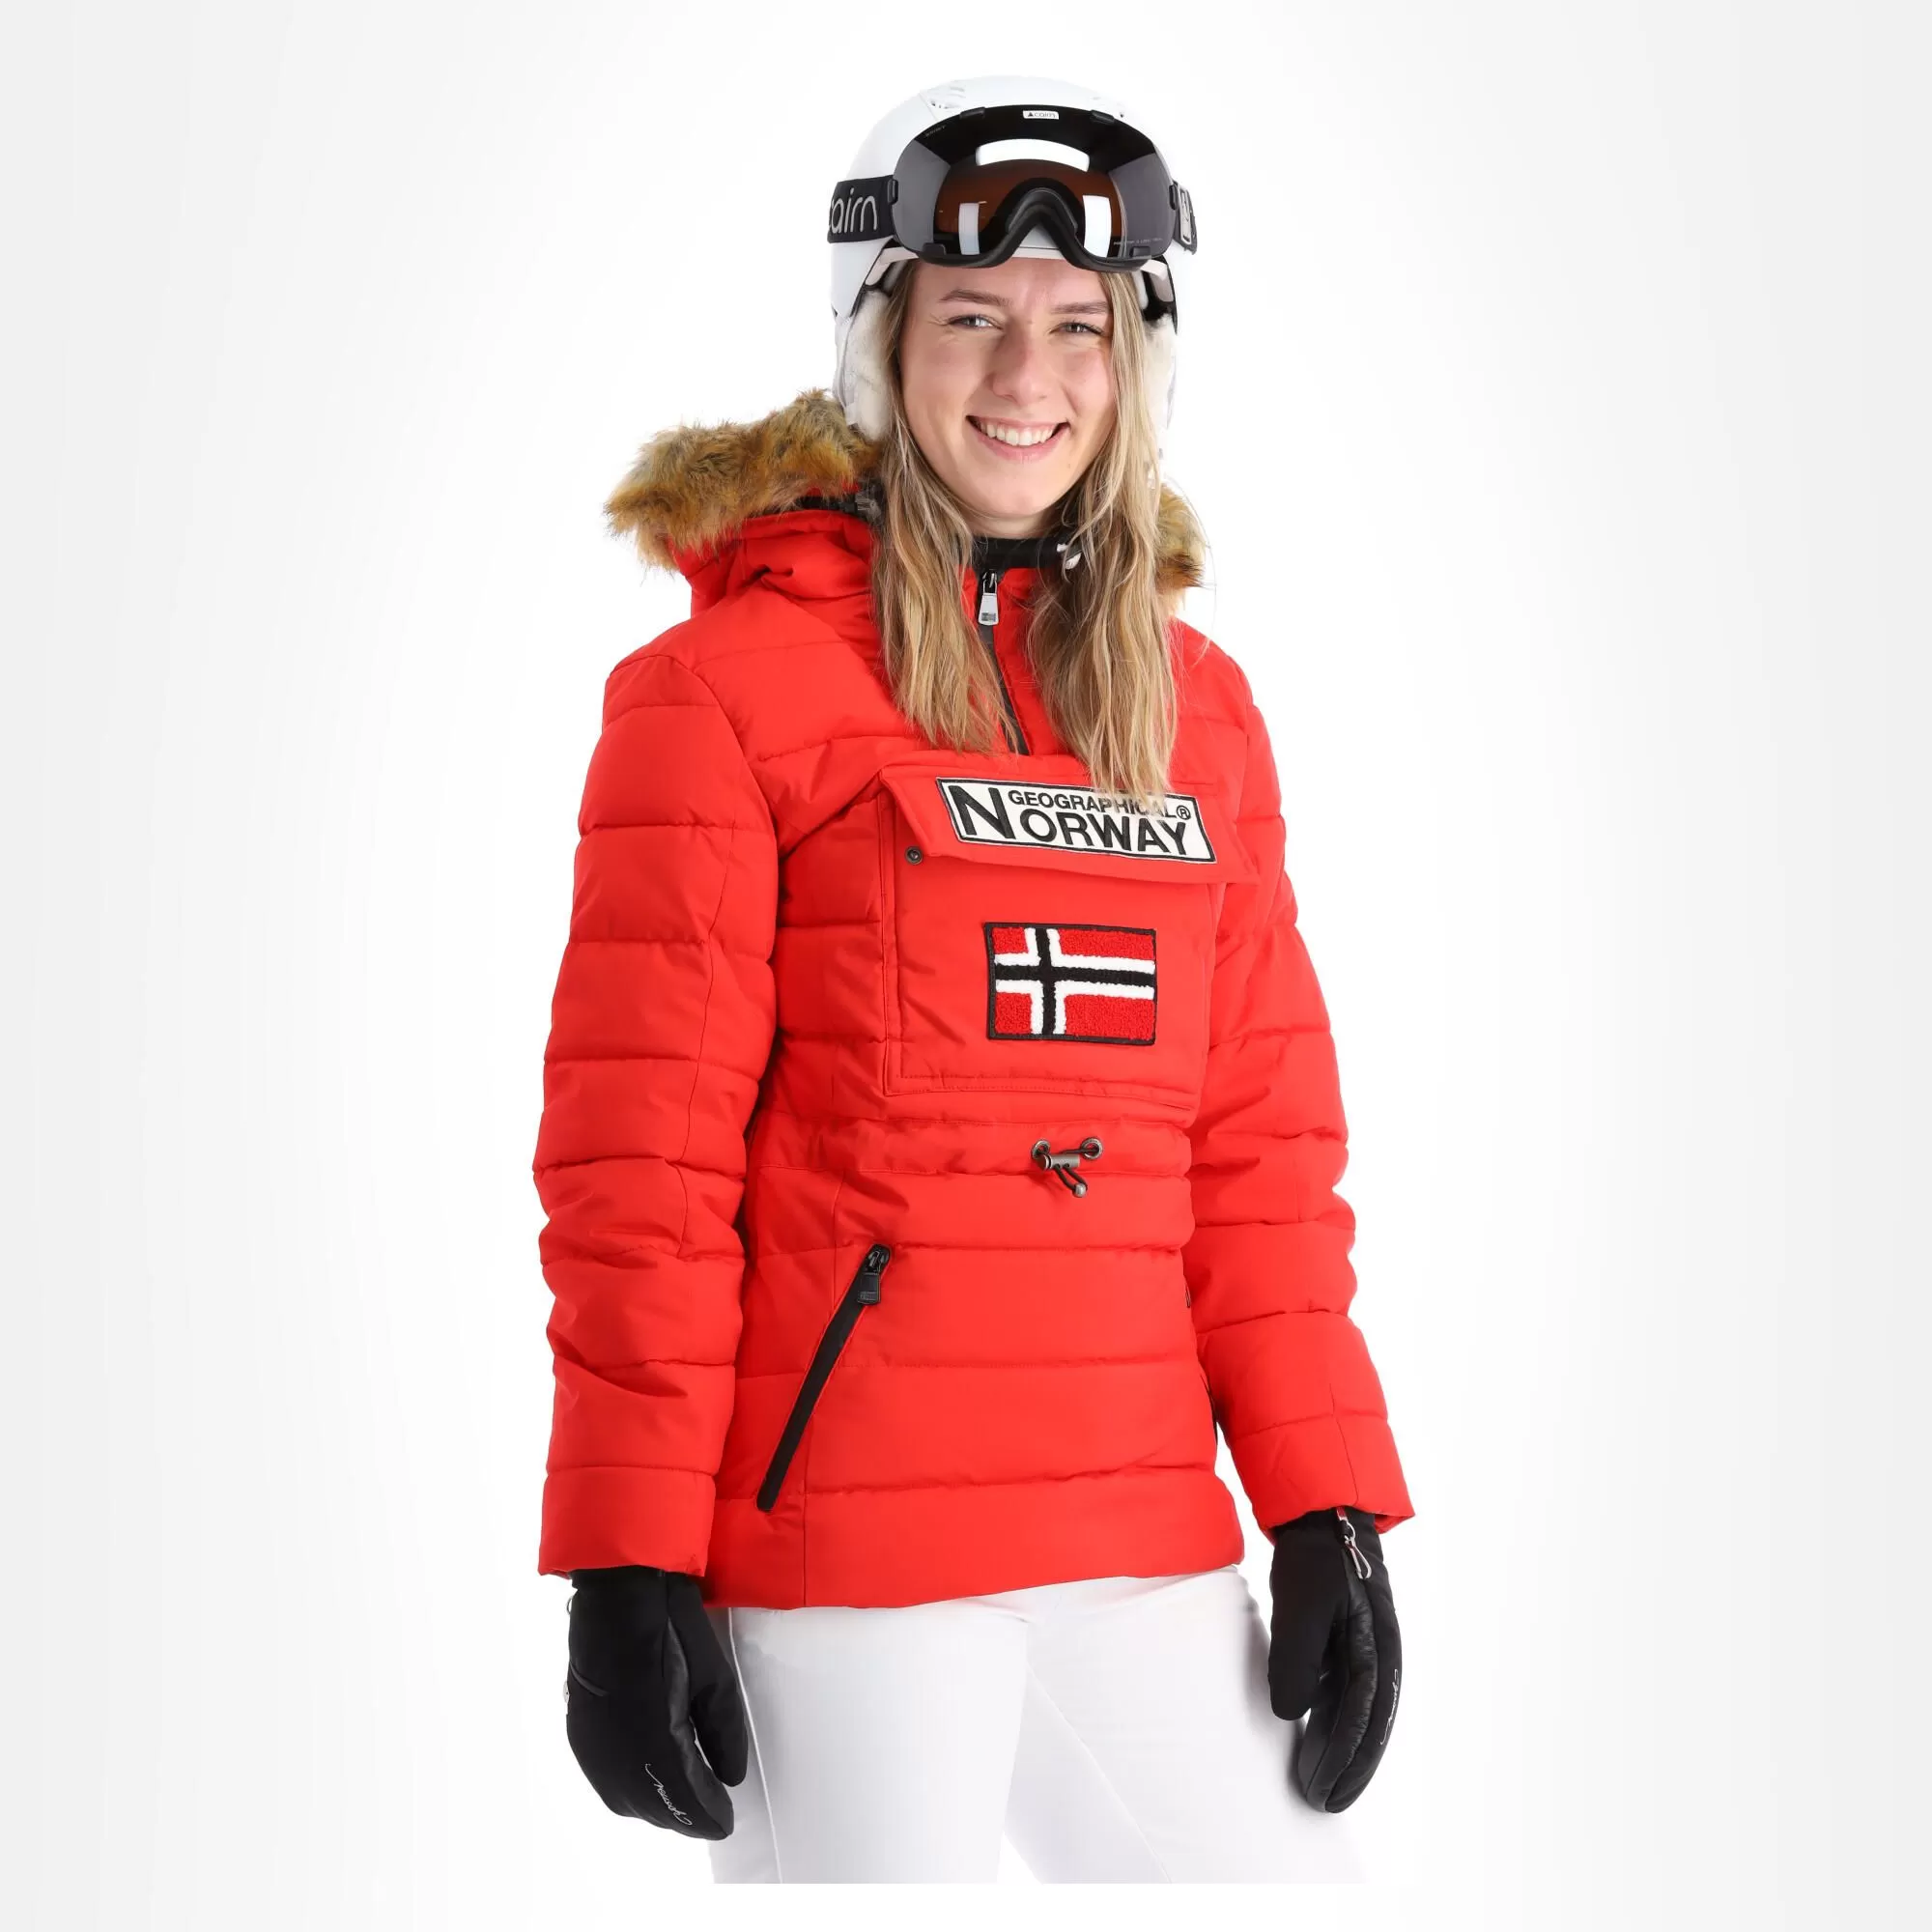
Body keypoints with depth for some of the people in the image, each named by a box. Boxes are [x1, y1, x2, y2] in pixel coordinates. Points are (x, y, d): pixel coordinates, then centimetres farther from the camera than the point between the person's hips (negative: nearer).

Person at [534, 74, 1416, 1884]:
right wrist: (627, 1563, -9)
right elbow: (641, 1156, -7)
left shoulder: (1193, 702, 13)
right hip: (837, 1555, -5)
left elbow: (1262, 1135, 12)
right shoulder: (731, 682, -3)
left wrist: (1328, 1507, 7)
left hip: (1147, 1549, 5)